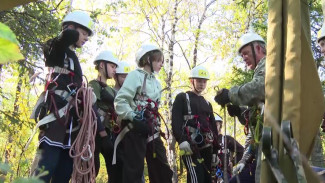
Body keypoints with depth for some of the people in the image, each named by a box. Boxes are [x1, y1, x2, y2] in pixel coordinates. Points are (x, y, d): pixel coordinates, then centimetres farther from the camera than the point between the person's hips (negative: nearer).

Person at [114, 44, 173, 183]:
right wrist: (134, 118, -22)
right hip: (136, 129, -8)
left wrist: (157, 125, 16)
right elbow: (120, 101, -13)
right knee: (134, 171, -7)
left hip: (152, 130, 8)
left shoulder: (156, 82, 21)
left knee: (162, 169, 7)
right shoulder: (135, 75, -4)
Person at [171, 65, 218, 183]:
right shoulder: (182, 98, 6)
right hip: (190, 147, -7)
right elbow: (175, 121, -7)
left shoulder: (207, 104, 26)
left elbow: (213, 126, 24)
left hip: (206, 148, 7)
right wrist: (181, 140, -21)